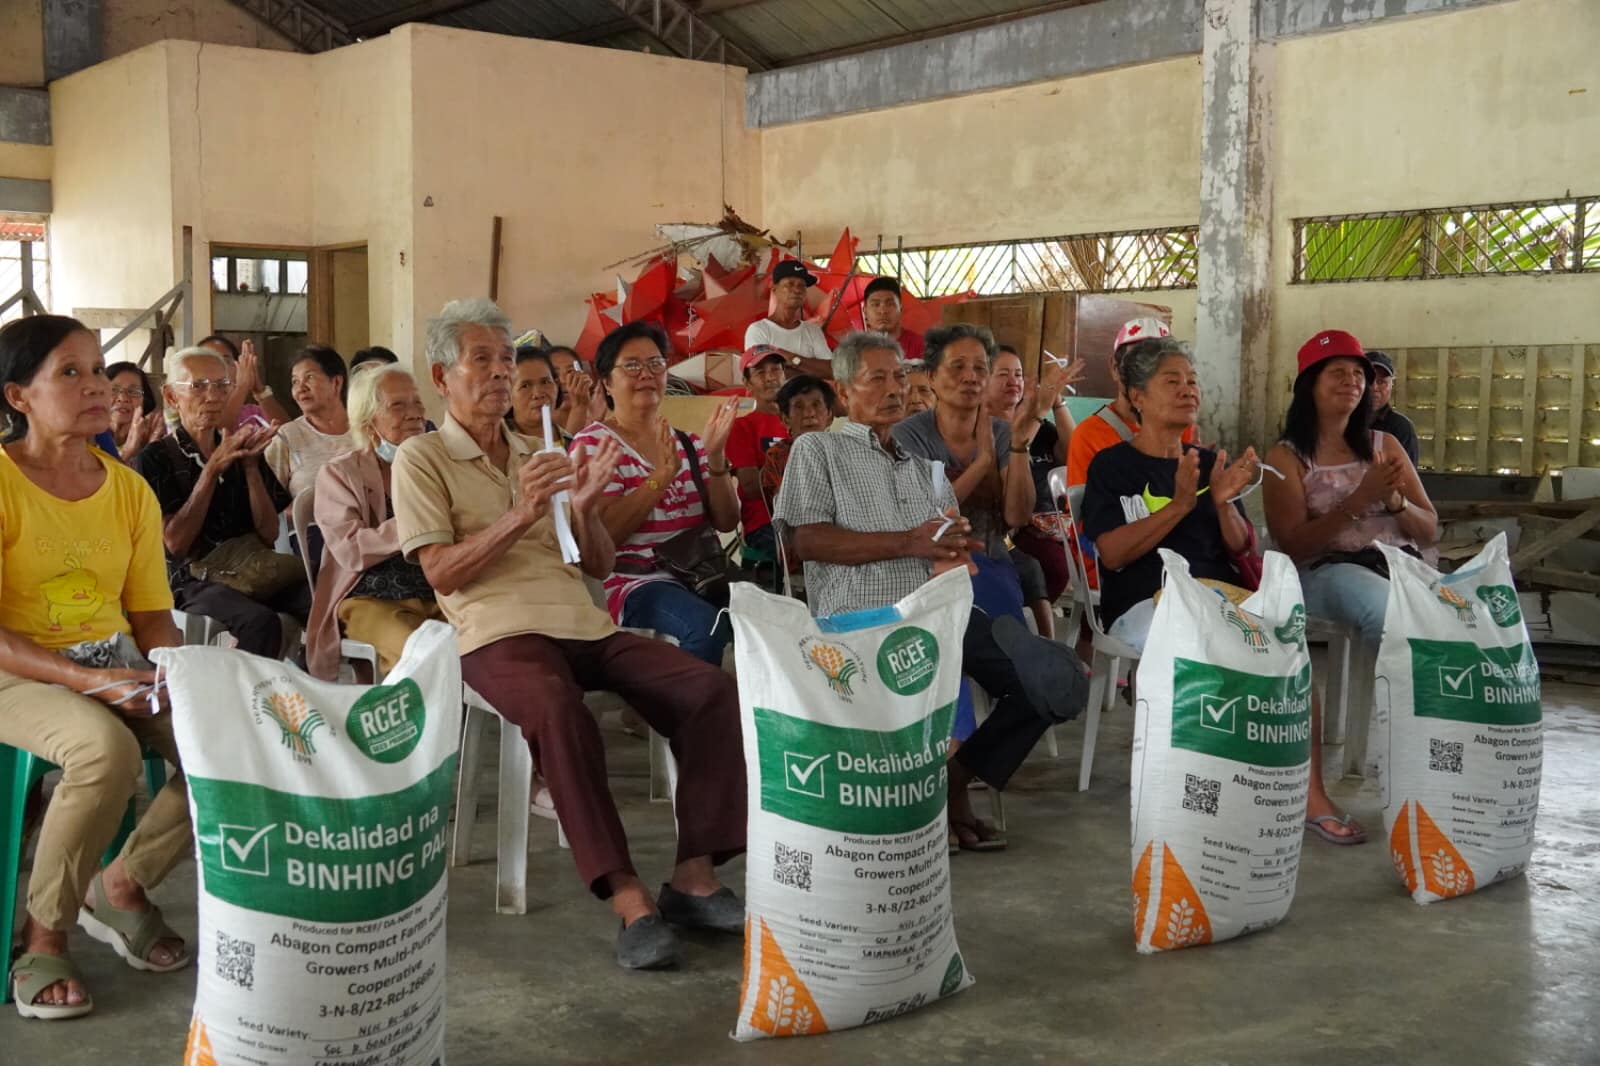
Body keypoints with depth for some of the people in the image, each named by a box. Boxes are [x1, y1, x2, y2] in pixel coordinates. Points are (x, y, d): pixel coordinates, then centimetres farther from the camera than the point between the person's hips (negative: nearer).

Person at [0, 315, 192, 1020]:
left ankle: (121, 884, 7)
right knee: (107, 747, -36)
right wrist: (85, 681, -25)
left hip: (118, 667, 6)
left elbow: (153, 617, 9)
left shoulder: (129, 490, 7)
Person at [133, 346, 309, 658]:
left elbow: (269, 534, 7)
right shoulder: (154, 459, 4)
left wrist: (251, 467, -5)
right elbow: (175, 543, -8)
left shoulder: (239, 451, 17)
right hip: (192, 581, -4)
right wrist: (212, 470, -10)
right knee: (260, 622, -36)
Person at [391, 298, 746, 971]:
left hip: (584, 625, 6)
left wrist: (586, 507, -1)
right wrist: (521, 515, -17)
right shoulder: (421, 458, 9)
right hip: (499, 632, -6)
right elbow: (441, 573, -5)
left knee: (710, 690, -16)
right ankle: (628, 898, -36)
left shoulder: (535, 456, 26)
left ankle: (694, 875, -15)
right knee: (558, 710, -38)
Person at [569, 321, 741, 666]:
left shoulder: (689, 444, 17)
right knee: (709, 625, -35)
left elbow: (726, 522, 7)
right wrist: (660, 477, -20)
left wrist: (715, 458, -8)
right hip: (632, 583, -5)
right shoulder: (593, 444, 1)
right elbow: (603, 533, -12)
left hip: (700, 576, 5)